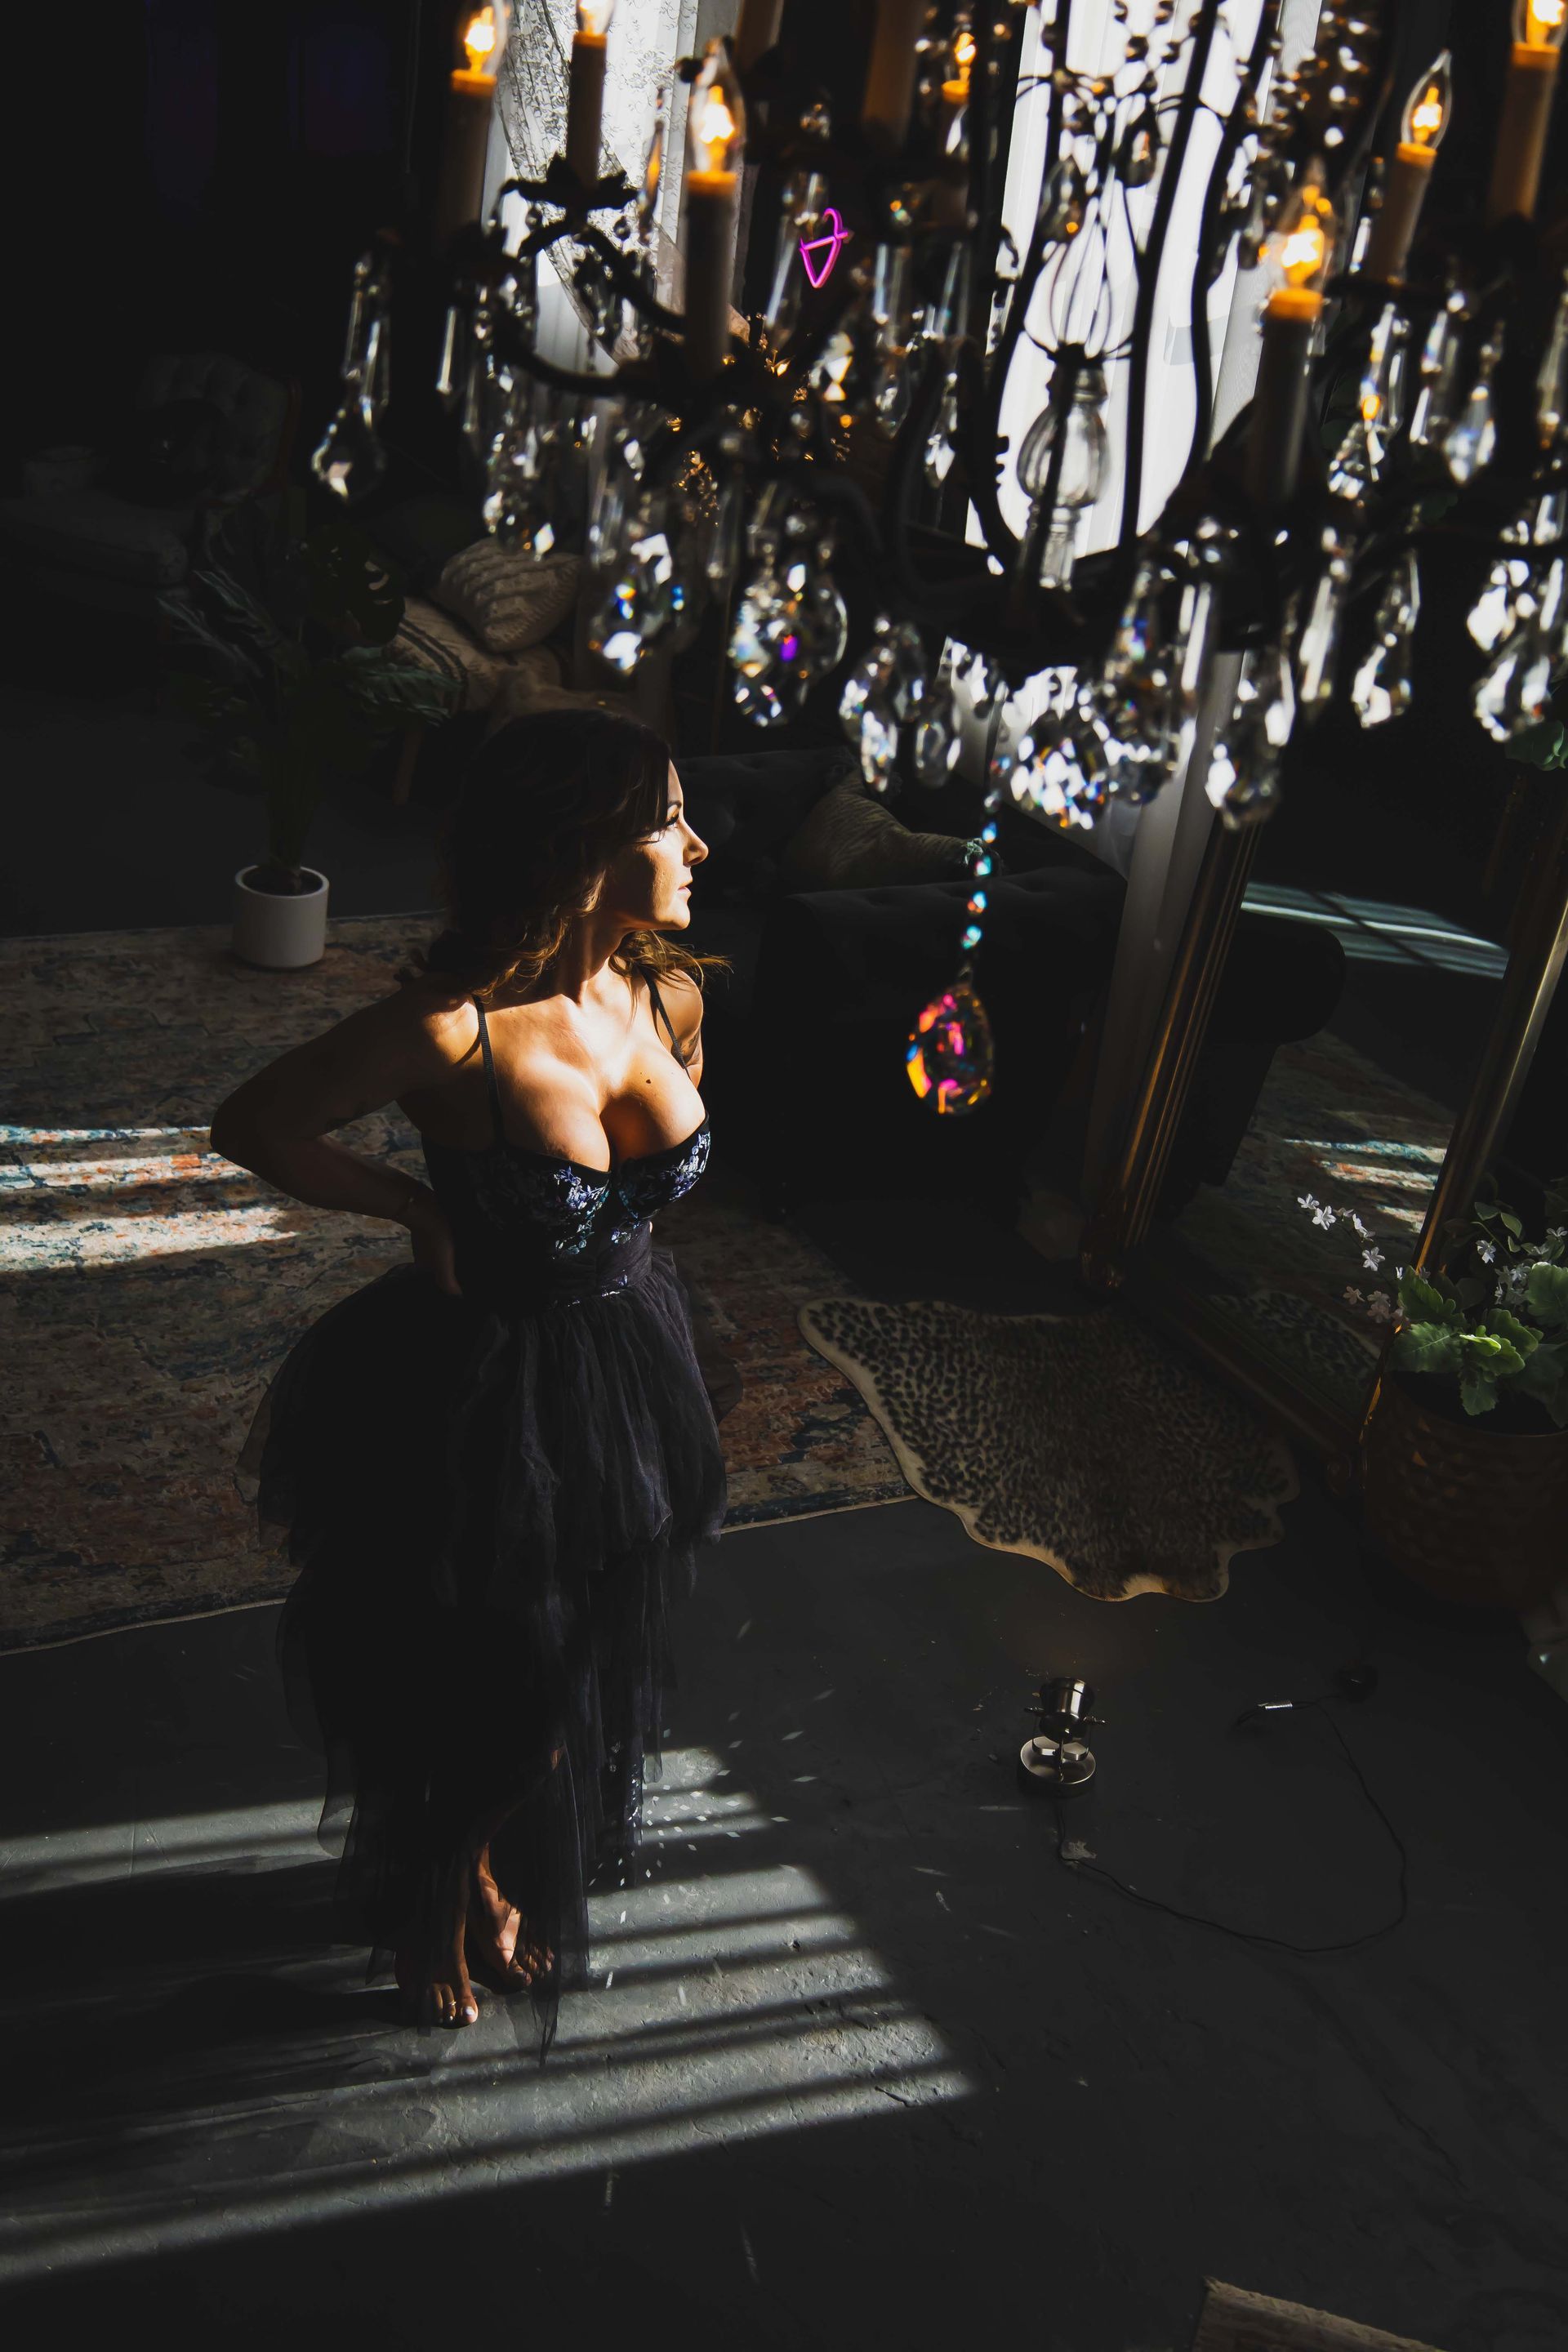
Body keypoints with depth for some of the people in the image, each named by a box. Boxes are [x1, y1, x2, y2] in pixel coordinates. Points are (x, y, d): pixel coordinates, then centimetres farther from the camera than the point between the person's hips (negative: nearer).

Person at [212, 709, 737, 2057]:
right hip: (481, 1400, -6)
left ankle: (508, 1877, 56)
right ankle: (433, 1917, 49)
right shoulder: (453, 1027, -29)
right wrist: (417, 1208, -13)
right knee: (468, 1696, 17)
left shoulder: (670, 995, -9)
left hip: (623, 1381, 6)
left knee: (587, 1668, 26)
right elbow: (253, 1126, -13)